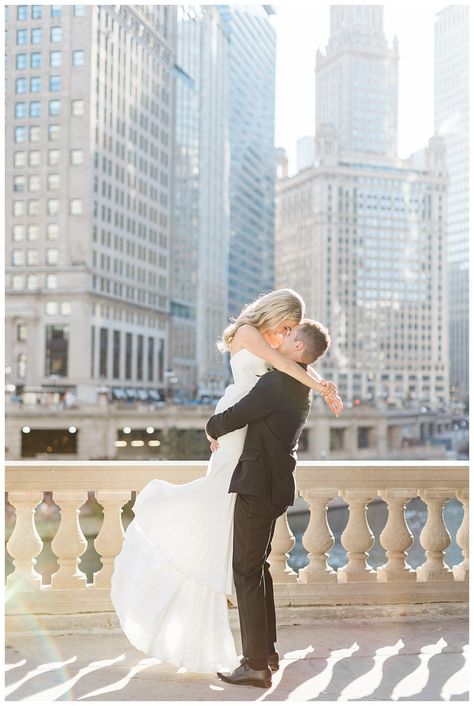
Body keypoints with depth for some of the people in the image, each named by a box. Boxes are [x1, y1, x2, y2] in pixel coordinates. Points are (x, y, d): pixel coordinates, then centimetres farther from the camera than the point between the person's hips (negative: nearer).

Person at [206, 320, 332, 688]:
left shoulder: (278, 381, -18)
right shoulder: (302, 388, 13)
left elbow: (232, 417, -16)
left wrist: (212, 428, 5)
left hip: (258, 485, -10)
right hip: (274, 486, 10)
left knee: (248, 571, -4)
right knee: (258, 567, 19)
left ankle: (257, 665, 1)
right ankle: (267, 651, 28)